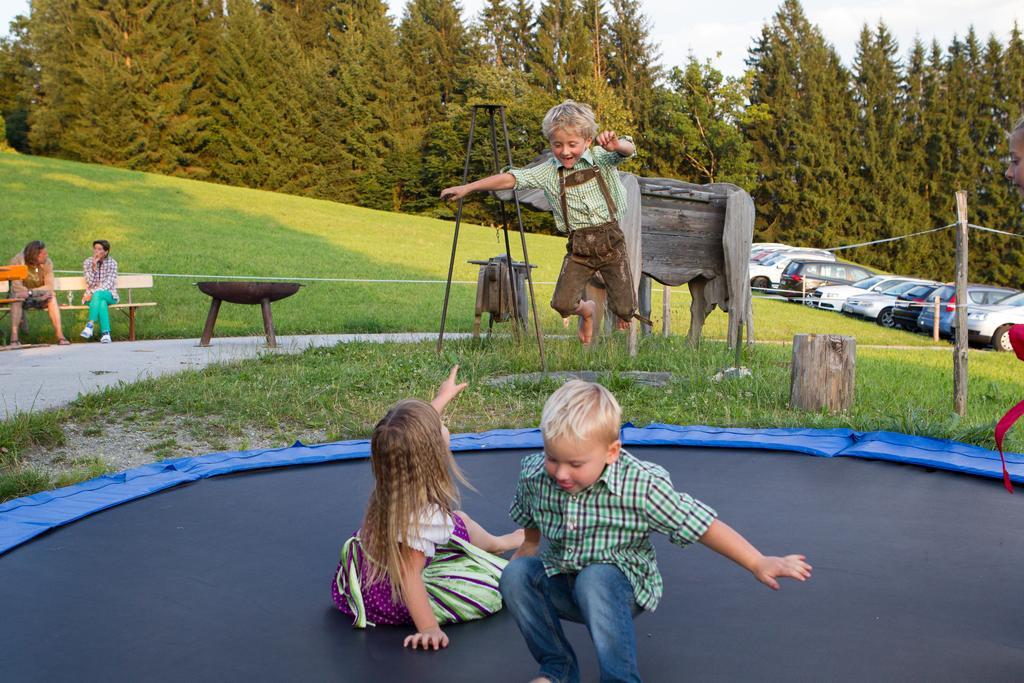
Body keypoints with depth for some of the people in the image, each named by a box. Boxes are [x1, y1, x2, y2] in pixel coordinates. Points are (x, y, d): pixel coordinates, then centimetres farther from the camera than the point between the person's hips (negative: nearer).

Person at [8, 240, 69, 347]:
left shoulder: (47, 263, -12)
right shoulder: (17, 261, -19)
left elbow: (49, 287, -17)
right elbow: (17, 287, -24)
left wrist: (30, 292, -30)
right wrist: (39, 293, -30)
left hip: (39, 297, 2)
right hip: (22, 297, -2)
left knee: (51, 297, -27)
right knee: (17, 297, -34)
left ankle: (60, 335, -32)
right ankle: (14, 337, -39)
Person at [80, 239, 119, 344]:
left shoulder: (112, 263, -2)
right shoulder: (87, 262, 2)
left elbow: (109, 283, -12)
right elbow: (90, 282, -9)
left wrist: (94, 292, -24)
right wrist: (94, 265, -20)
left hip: (108, 295, -1)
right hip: (92, 295, 1)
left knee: (97, 295, -37)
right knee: (102, 303, -35)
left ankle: (90, 325, -42)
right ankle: (105, 333, -44)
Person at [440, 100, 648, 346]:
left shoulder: (601, 158, 1)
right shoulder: (548, 172, 2)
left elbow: (628, 150, -15)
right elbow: (511, 179, -5)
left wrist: (617, 144, -40)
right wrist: (467, 187, -12)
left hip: (611, 240, -1)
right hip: (579, 247, 2)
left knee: (624, 311, -5)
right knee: (561, 304, -12)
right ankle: (586, 309, 26)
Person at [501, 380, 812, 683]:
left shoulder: (640, 485, -24)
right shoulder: (534, 476, -13)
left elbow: (700, 524, -18)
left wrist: (759, 564, -19)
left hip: (622, 585, -4)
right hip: (561, 585, 5)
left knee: (595, 580, -37)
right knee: (516, 574, -23)